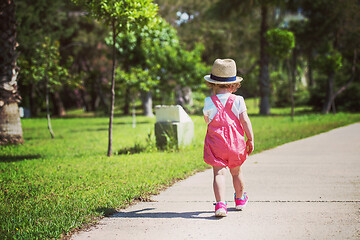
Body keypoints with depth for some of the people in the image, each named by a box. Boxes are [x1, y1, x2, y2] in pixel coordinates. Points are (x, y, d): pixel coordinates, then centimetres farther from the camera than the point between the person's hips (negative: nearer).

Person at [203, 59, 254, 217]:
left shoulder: (209, 102, -4)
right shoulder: (238, 101, -5)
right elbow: (245, 121, -9)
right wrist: (250, 140, -2)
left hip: (215, 145, -1)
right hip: (235, 144, 2)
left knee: (219, 173, -8)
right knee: (236, 172, 20)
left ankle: (220, 204, -25)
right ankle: (240, 199, 40)